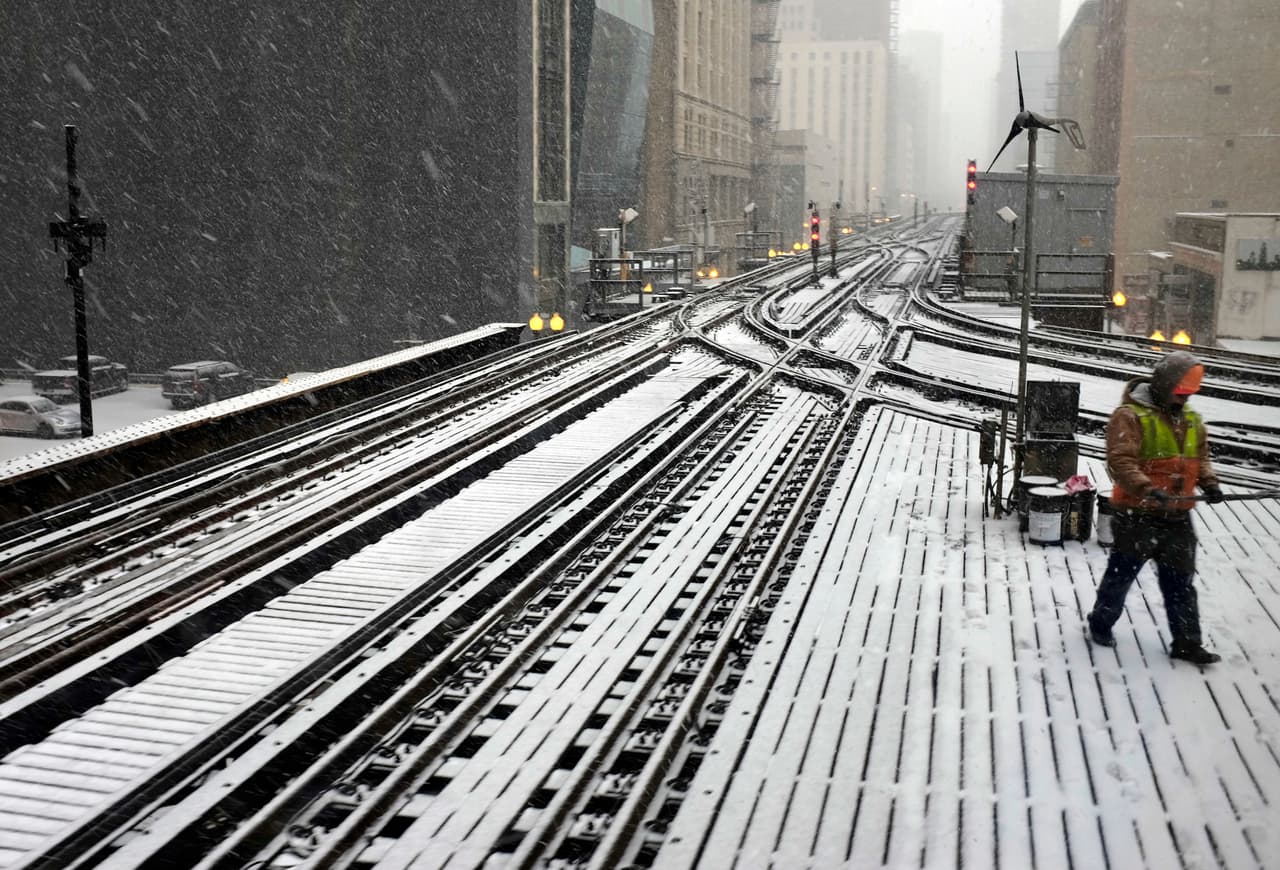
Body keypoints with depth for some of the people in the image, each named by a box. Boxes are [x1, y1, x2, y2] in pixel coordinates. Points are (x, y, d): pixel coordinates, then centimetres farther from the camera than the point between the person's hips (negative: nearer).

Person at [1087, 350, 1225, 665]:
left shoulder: (1192, 420, 11)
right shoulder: (1130, 416, -14)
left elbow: (1201, 458, 18)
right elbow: (1120, 461, -22)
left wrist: (1209, 482, -3)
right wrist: (1147, 489, -34)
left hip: (1177, 519, 6)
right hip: (1137, 517, -6)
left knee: (1180, 583, 10)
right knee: (1121, 576, 10)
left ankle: (1186, 643, 18)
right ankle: (1101, 624, 30)